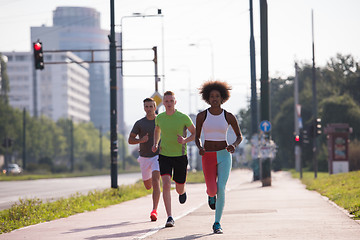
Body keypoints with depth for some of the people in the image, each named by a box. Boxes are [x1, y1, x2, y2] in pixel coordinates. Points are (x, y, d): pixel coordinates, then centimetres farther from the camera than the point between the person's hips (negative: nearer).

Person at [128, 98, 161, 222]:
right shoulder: (139, 123, -2)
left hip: (157, 156, -2)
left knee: (155, 181, -22)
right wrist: (141, 140, -21)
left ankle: (154, 210, -25)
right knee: (148, 186, 14)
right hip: (144, 157, 2)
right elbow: (130, 140, -2)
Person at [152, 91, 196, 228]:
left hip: (180, 156, -1)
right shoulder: (159, 118, -1)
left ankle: (182, 191, 52)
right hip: (164, 156, 1)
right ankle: (170, 218, -19)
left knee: (179, 189, 11)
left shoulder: (183, 118, -10)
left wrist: (185, 140, -19)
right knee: (166, 184, -20)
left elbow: (194, 134, 1)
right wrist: (155, 144, 5)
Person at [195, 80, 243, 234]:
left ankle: (217, 224, -2)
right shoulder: (201, 116, -1)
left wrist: (234, 145, -15)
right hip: (208, 157, 1)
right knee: (212, 190, -6)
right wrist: (200, 148, -14)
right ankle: (211, 195, 36)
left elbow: (239, 136, 8)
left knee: (221, 190, -15)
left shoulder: (228, 117, -1)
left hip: (224, 155, 0)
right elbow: (196, 137, 8)